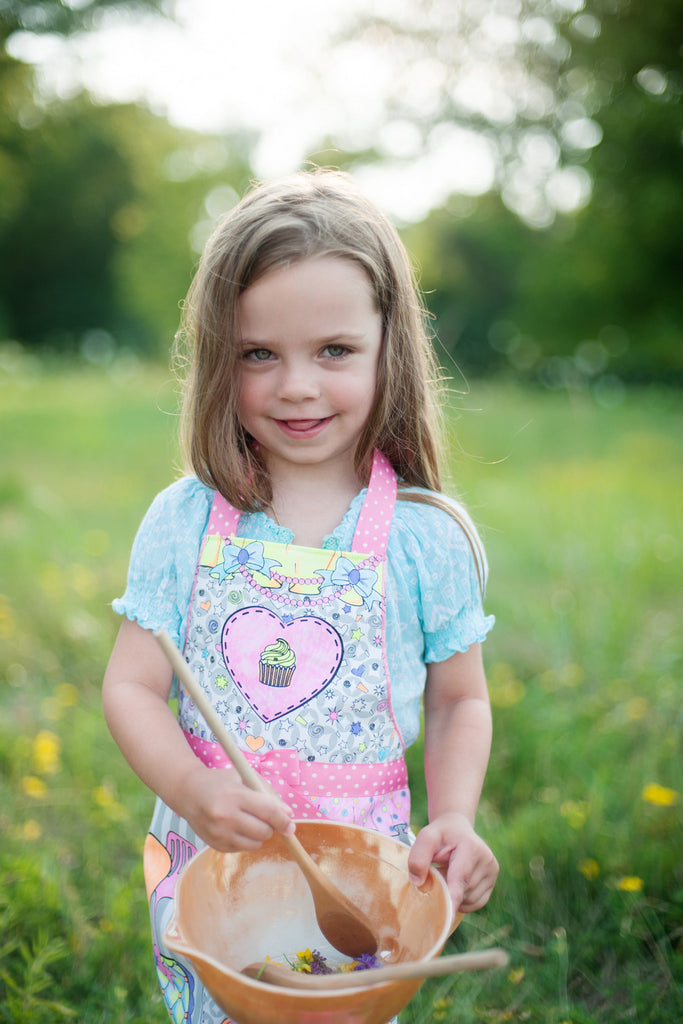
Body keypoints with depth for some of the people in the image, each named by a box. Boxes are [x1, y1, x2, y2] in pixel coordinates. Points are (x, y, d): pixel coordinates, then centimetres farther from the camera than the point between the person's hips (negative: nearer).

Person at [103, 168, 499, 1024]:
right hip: (204, 865, 1)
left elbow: (459, 700, 2)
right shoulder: (183, 521, -6)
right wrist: (192, 790, -22)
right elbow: (130, 687, -4)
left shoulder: (426, 536, -8)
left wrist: (454, 819, -14)